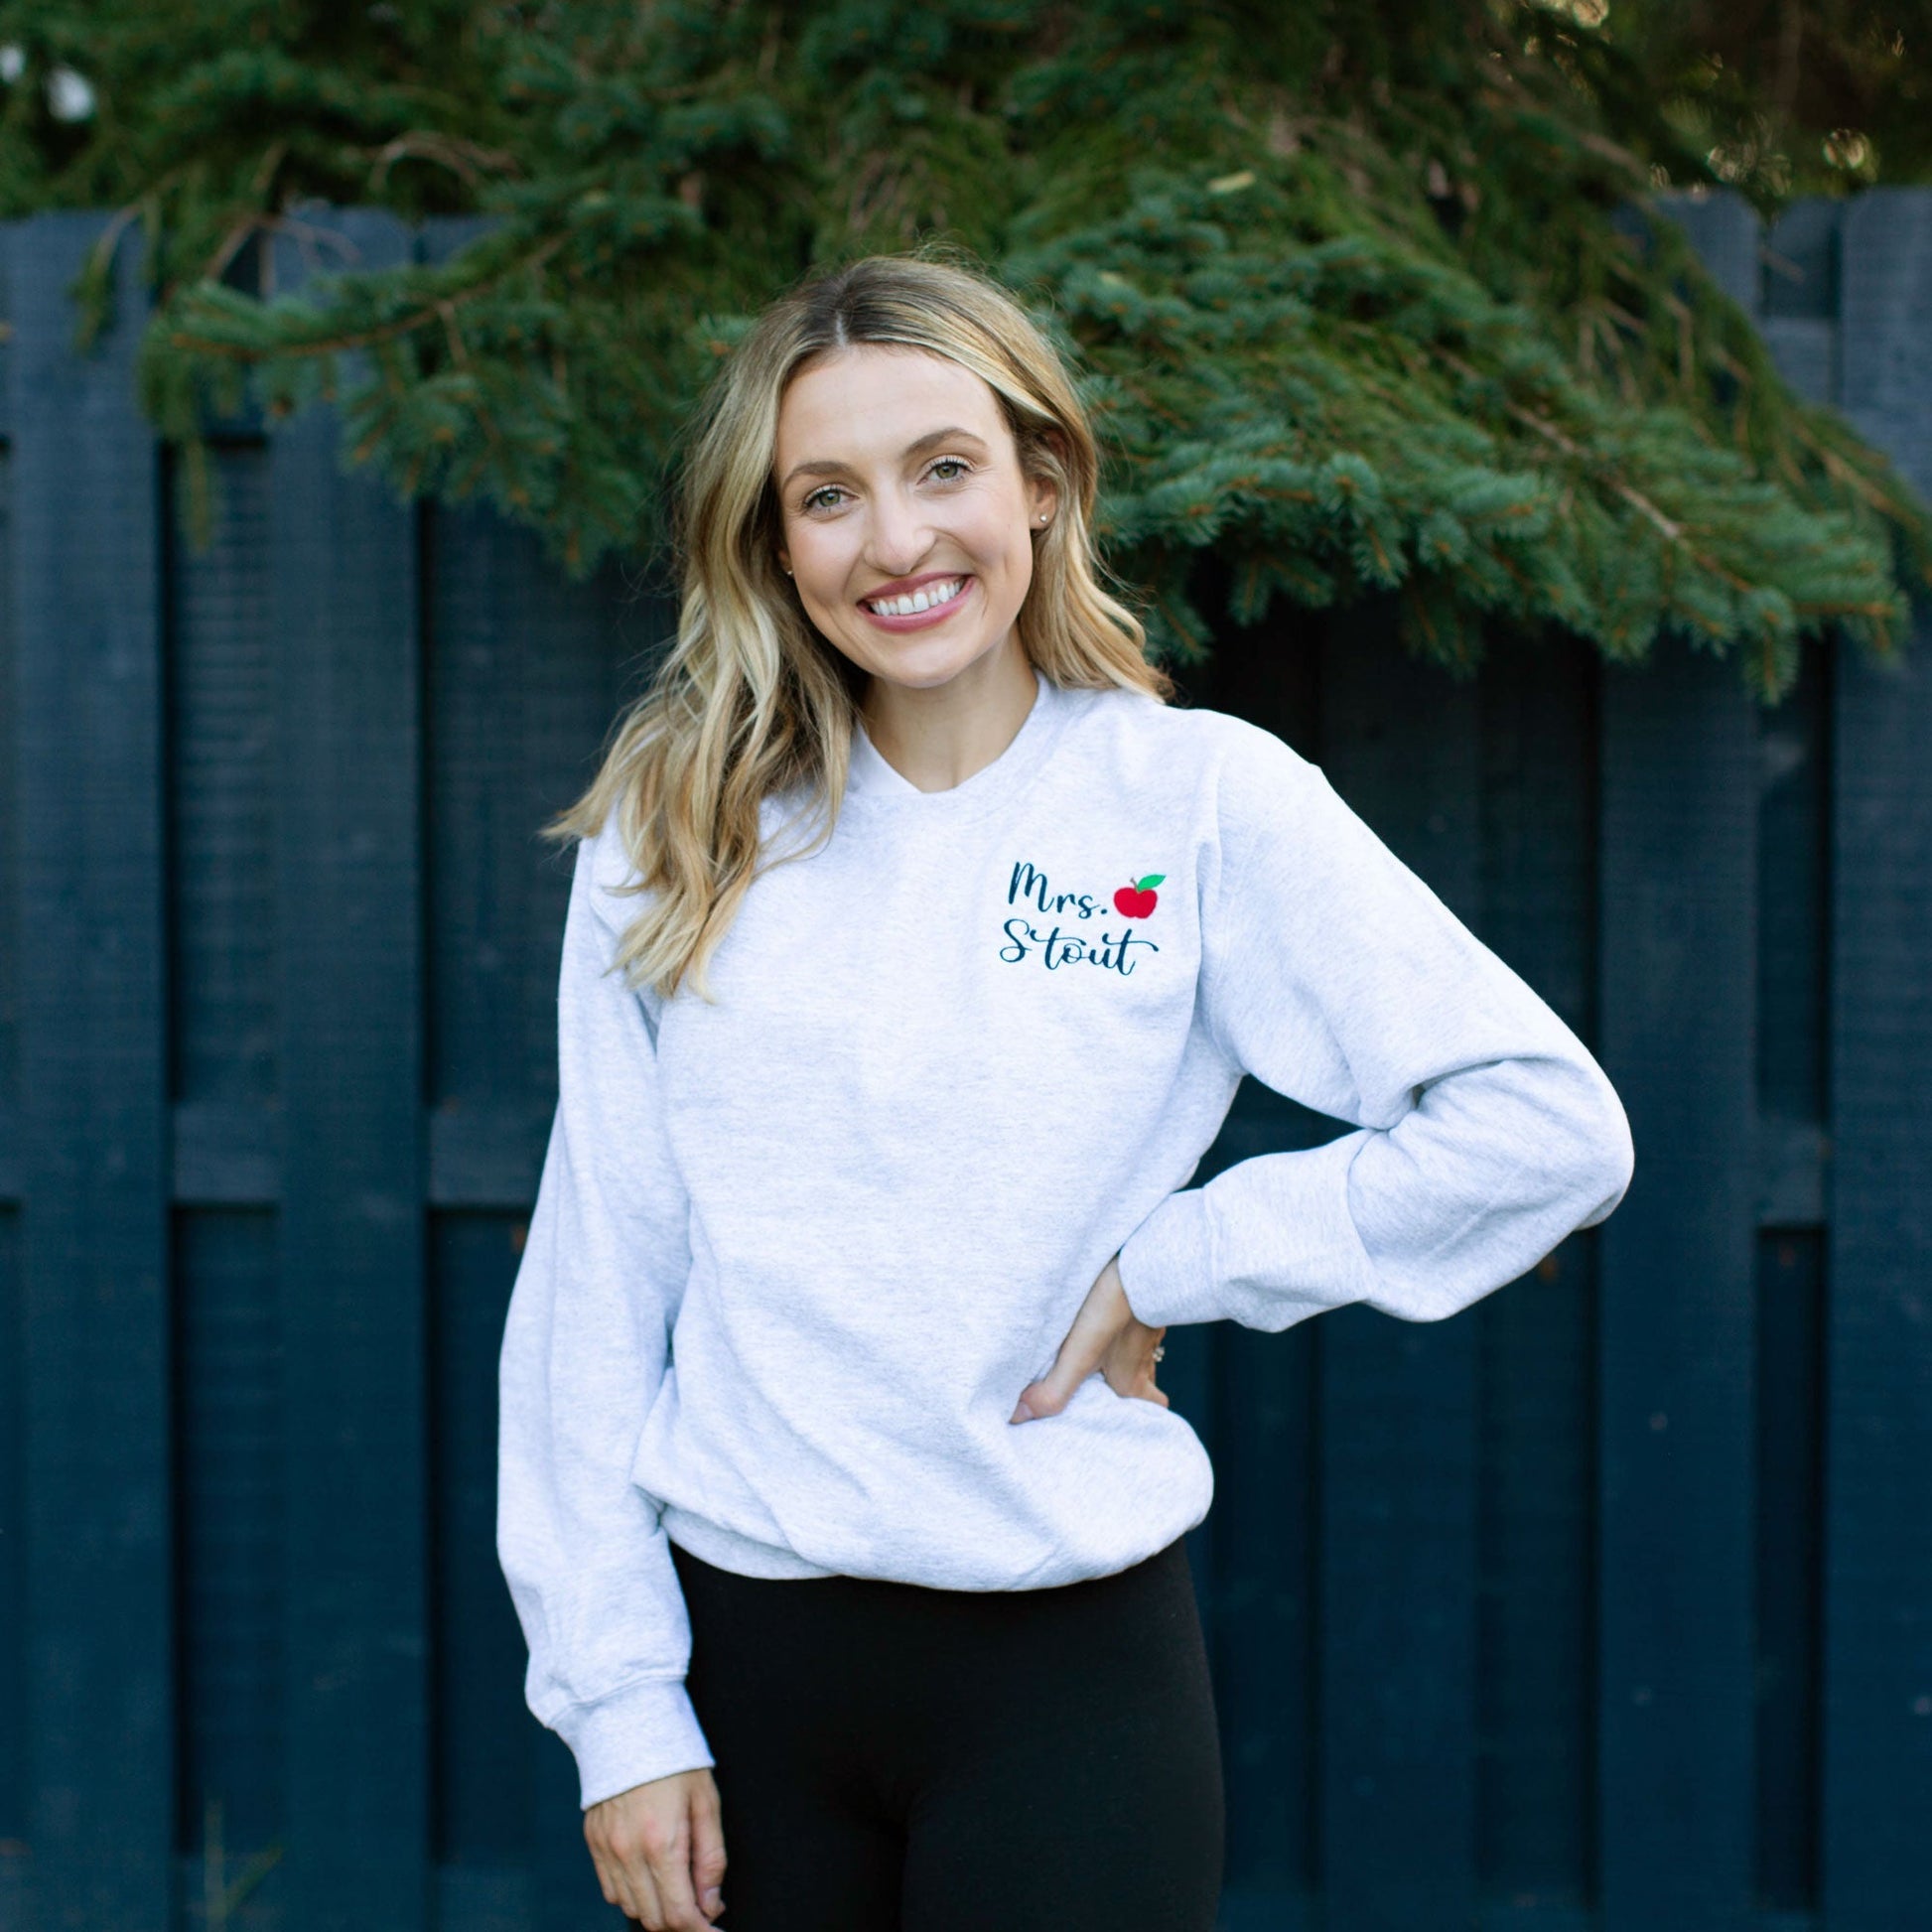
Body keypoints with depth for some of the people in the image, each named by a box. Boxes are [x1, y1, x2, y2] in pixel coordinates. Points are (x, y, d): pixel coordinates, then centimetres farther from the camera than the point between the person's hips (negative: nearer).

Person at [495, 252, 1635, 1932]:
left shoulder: (1198, 797, -5)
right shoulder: (673, 832, 1)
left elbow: (1551, 1125, -10)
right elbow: (594, 1280, 2)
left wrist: (1168, 1270, -10)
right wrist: (620, 1701, -2)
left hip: (1068, 1661, -2)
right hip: (738, 1648, 2)